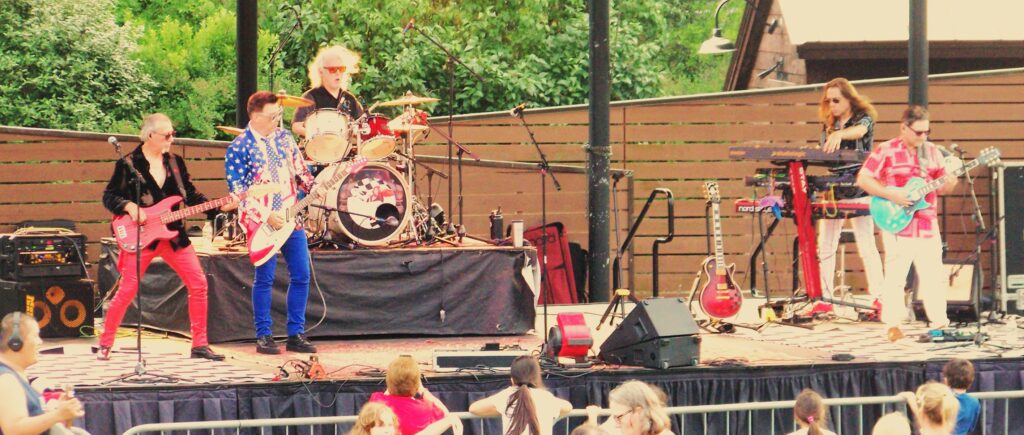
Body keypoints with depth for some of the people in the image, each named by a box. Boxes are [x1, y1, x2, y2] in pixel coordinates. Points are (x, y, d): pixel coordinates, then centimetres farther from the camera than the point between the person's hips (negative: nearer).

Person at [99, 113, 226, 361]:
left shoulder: (175, 162, 10)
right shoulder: (128, 164, -5)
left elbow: (192, 196, 13)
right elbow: (109, 196, -2)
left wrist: (220, 207, 0)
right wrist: (129, 206, -20)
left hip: (173, 235, 5)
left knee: (198, 284, -2)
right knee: (128, 290, -8)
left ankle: (199, 345, 5)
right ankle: (105, 344, 5)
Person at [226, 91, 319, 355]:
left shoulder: (284, 137, 10)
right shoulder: (239, 147, -8)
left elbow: (300, 171, 17)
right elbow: (237, 190, -11)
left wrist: (315, 188, -2)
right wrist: (266, 216, -16)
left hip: (291, 218, 6)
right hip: (262, 222, -6)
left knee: (301, 275, 4)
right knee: (264, 278, -2)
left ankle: (296, 334, 12)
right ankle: (263, 336, 7)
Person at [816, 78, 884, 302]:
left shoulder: (864, 118, -1)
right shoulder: (828, 125, 14)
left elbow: (859, 131, -25)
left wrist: (839, 134, -44)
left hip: (859, 190, -5)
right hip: (833, 190, 5)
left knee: (866, 246, -8)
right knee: (825, 247, 0)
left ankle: (877, 298, -6)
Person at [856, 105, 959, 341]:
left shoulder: (931, 151, 13)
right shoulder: (886, 151, -4)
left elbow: (942, 186, 17)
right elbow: (863, 179, -6)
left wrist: (950, 182, -7)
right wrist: (892, 195, -15)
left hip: (927, 223, 5)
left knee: (934, 276, 5)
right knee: (895, 276, -3)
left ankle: (940, 322, 12)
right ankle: (892, 325, 3)